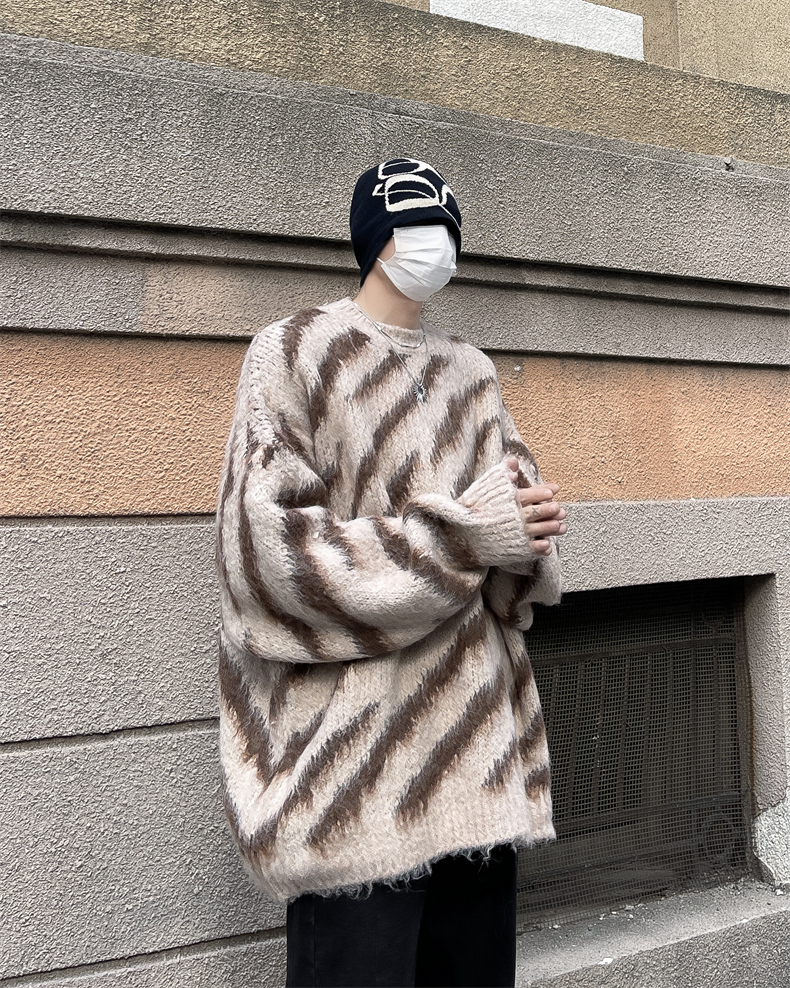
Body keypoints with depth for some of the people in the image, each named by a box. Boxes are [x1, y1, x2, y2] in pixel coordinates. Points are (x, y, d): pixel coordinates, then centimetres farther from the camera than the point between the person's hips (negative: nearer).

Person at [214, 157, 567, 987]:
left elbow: (517, 520, 15)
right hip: (353, 753, -5)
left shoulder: (472, 373, 15)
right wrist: (464, 533, -16)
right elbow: (265, 548, -13)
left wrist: (527, 537, -10)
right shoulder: (295, 352, -2)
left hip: (480, 738, 6)